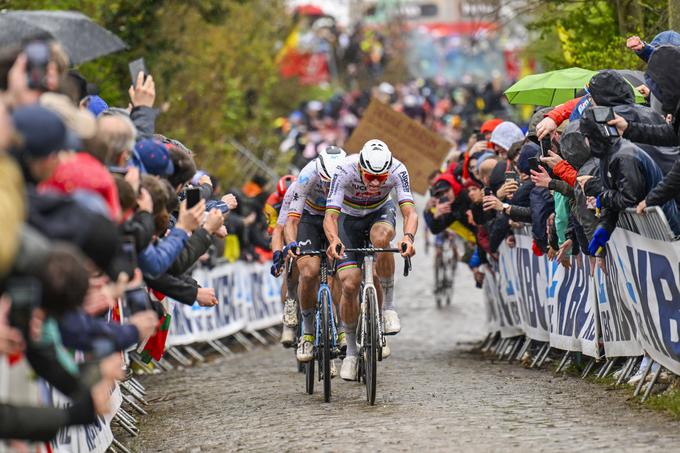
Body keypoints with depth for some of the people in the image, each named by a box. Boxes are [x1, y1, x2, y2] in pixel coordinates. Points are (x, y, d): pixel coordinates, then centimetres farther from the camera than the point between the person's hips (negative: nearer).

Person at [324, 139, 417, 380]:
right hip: (349, 216, 0)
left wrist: (408, 237, -59)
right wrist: (334, 240, -60)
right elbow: (330, 215, -39)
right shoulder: (345, 171, -34)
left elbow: (409, 211, -39)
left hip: (380, 211, 0)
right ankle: (351, 349, 8)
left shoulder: (397, 170, -31)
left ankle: (388, 305, -18)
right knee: (349, 284, -13)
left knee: (381, 237, -37)